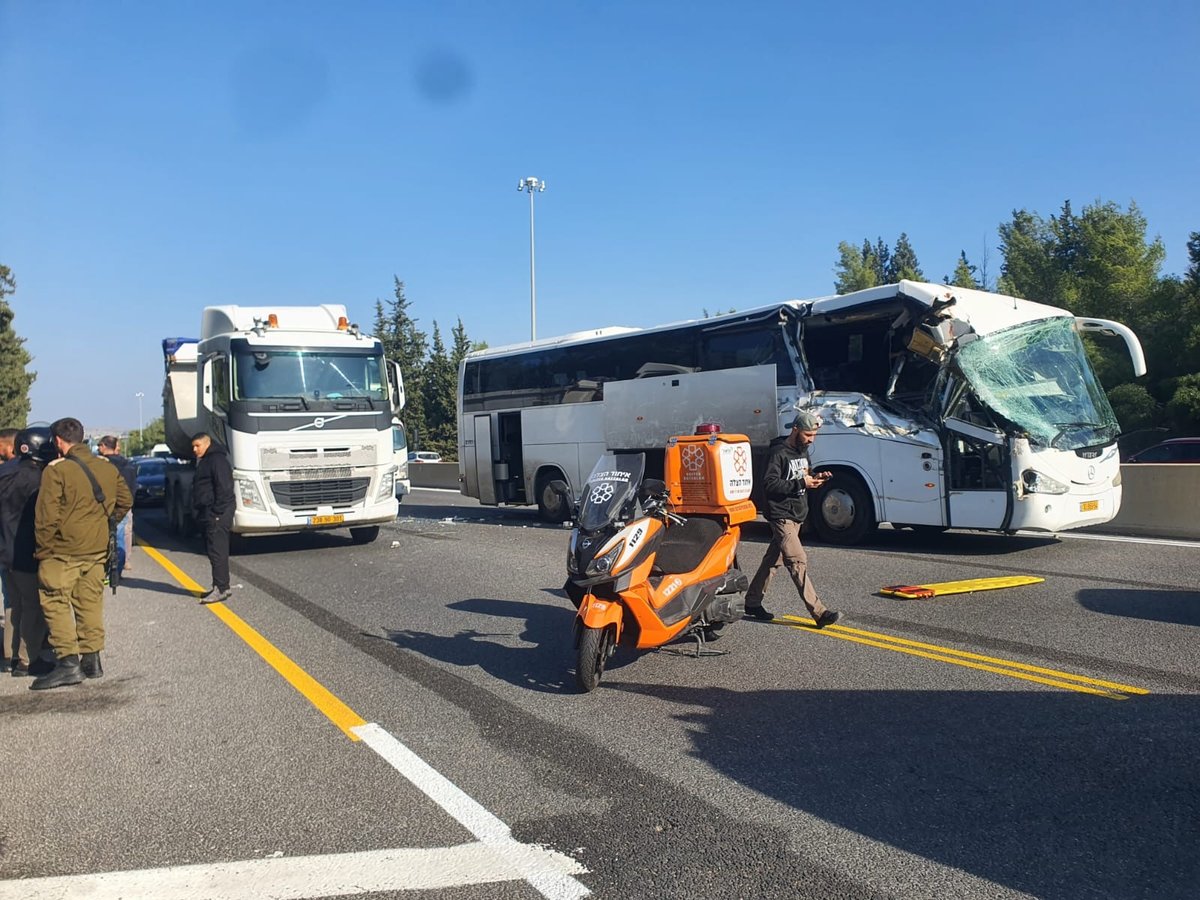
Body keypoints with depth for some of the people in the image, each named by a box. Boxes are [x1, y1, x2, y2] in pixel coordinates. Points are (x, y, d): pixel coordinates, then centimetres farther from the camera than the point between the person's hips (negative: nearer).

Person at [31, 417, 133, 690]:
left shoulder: (57, 470, -13)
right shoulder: (108, 468, 6)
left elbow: (46, 516, -13)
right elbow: (125, 501, 15)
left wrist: (43, 550, -5)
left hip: (63, 551, -6)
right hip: (97, 550, 6)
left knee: (55, 604, 1)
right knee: (90, 603, 13)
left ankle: (68, 662, -3)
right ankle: (92, 660, 18)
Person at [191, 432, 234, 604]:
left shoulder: (217, 460, -12)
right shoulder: (204, 461, 21)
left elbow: (225, 487, -20)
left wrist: (217, 512, -22)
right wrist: (201, 512, 19)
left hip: (217, 514, -11)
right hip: (207, 514, 11)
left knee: (217, 551, -11)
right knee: (214, 550, 13)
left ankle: (221, 590, -11)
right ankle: (221, 586, 18)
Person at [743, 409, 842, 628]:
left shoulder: (803, 451, 15)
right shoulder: (778, 453, -14)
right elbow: (769, 485, -21)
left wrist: (816, 478, 1)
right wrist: (801, 483, -23)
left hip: (798, 515, 9)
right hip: (782, 517, -9)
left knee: (773, 559, 13)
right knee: (798, 561, -13)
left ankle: (752, 602, 23)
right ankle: (819, 613, -17)